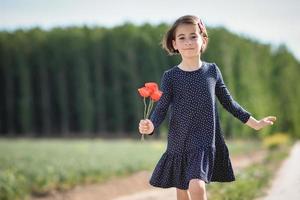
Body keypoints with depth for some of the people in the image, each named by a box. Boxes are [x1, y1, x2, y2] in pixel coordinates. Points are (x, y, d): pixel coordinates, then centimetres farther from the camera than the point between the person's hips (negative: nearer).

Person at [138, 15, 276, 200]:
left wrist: (255, 123, 15)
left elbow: (228, 102, 12)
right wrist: (150, 126, -27)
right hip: (178, 145, 1)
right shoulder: (170, 76, -1)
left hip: (205, 143, -1)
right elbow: (161, 109, -6)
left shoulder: (212, 71, 3)